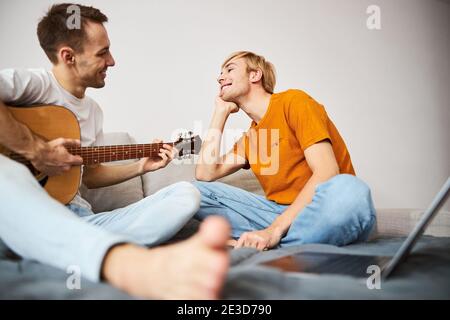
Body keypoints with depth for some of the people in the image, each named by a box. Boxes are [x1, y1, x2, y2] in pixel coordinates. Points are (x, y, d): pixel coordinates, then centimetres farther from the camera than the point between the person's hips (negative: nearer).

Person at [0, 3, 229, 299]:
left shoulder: (93, 110, 20)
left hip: (80, 223, 7)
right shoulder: (34, 84, -4)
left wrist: (141, 167, 19)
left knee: (186, 193, -7)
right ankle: (135, 265, -68)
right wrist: (34, 149, -19)